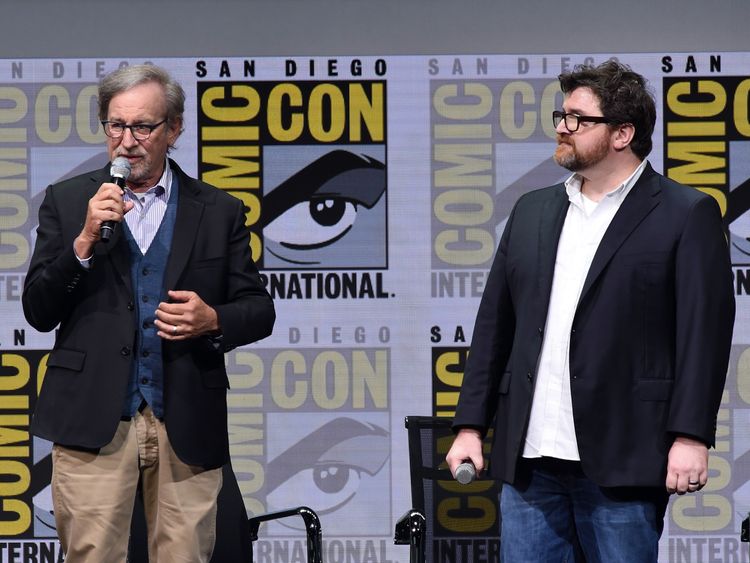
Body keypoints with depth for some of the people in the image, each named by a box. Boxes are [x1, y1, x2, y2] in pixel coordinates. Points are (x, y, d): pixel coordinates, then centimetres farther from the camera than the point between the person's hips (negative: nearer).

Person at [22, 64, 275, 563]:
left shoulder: (220, 212, 9)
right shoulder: (68, 202, 9)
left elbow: (259, 311, 12)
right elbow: (38, 312, 4)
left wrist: (213, 321, -10)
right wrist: (85, 241, -11)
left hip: (188, 427, 1)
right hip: (92, 423, 0)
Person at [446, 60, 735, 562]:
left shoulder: (686, 215, -1)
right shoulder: (532, 212, 17)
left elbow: (704, 331, -7)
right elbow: (494, 327, 17)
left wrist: (690, 437, -15)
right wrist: (471, 426, 11)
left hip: (621, 462, -5)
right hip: (529, 460, 5)